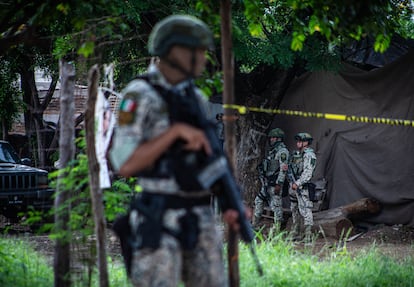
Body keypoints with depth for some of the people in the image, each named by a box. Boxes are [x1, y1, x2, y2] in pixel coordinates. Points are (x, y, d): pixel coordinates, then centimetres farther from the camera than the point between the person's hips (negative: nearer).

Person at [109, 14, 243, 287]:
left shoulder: (196, 98, 14)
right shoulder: (140, 95, -10)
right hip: (158, 223, -7)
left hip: (200, 221, 7)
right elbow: (124, 164, -18)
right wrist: (176, 130, -21)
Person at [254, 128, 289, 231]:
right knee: (259, 201, 12)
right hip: (266, 183, 10)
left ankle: (277, 229, -4)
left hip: (275, 183, -10)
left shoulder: (282, 151, -12)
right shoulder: (272, 150, 17)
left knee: (276, 205, -6)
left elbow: (283, 169, -19)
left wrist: (279, 184, -24)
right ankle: (254, 225, 19)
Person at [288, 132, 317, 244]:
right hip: (293, 185, 9)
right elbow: (291, 169, 19)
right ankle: (295, 235, 21)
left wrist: (298, 183, -22)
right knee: (295, 210, 13)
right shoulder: (296, 154, 17)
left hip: (302, 187, -9)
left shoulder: (309, 155, -10)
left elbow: (308, 172, -18)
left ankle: (308, 236, -14)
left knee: (305, 210, -12)